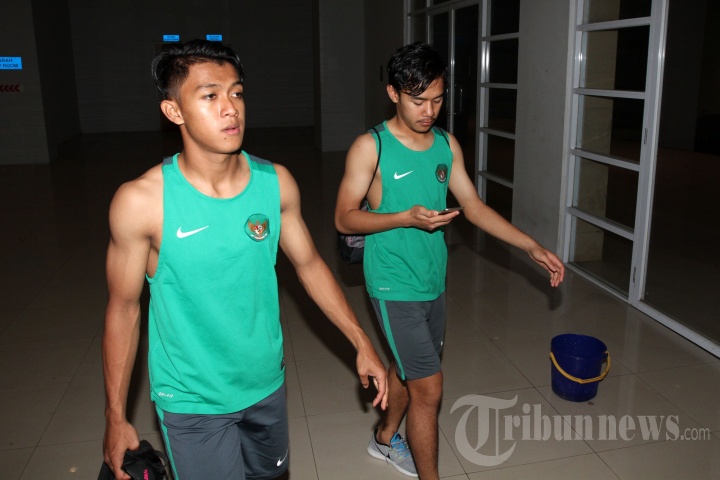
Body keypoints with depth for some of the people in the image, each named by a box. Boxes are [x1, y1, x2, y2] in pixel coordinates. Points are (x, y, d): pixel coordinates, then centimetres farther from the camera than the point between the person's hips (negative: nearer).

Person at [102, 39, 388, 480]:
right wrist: (116, 417, -3)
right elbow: (123, 308, -9)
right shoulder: (141, 202, -20)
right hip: (192, 402, -3)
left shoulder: (276, 182, -11)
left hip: (267, 383, 4)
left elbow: (309, 264, 1)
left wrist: (362, 344, 1)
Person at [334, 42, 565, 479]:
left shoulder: (447, 144, 3)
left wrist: (534, 248, 0)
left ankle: (386, 438, 47)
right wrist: (407, 218, -26)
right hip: (395, 286, -6)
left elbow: (474, 206, 6)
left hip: (433, 281, 6)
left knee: (409, 366, 23)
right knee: (429, 387, -3)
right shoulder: (370, 147, -14)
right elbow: (344, 218, -12)